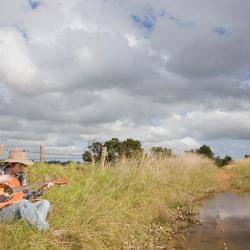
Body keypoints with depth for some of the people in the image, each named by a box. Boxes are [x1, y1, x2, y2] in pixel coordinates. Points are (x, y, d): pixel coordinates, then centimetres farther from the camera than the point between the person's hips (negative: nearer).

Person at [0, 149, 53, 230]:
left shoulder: (20, 176, 10)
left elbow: (25, 195, 9)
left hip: (18, 210, 7)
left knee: (45, 203, -7)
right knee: (24, 203, -34)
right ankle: (42, 228, -31)